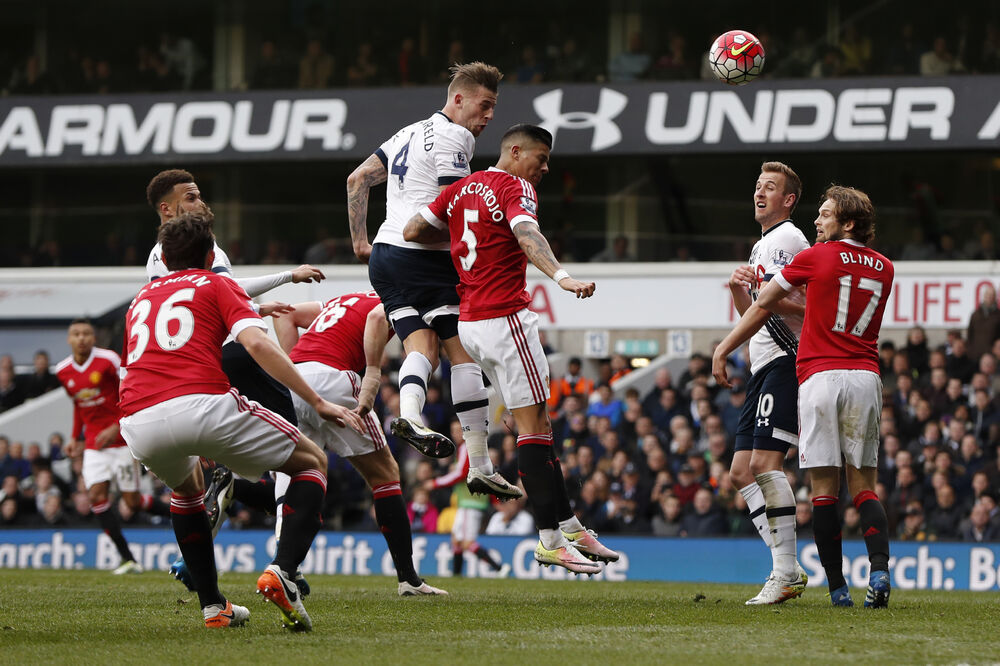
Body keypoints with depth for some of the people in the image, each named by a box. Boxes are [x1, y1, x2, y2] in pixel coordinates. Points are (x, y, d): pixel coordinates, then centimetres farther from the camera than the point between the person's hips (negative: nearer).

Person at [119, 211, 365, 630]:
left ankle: (212, 606, 27)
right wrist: (318, 402, -3)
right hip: (202, 403, -5)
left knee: (186, 489, 39)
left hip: (138, 423, 5)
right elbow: (256, 343, -1)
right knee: (312, 463, 15)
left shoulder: (142, 297, 32)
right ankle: (282, 570, -8)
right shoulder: (217, 285, 17)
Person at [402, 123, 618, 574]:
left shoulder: (461, 189, 16)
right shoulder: (514, 186, -8)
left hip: (468, 322, 9)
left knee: (536, 423, 13)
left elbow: (412, 231, 14)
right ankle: (550, 540, -7)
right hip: (504, 317, -9)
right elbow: (527, 235, -27)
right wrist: (561, 277, -42)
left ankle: (569, 526, 15)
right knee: (533, 424, -6)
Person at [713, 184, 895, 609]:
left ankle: (837, 587, -5)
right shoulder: (883, 269, 13)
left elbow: (763, 306, 7)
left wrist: (723, 350, 16)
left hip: (820, 375, -4)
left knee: (824, 487, -1)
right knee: (864, 485, 6)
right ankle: (879, 571, -15)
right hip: (865, 376, 4)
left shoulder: (816, 257, 0)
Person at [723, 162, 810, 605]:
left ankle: (787, 572, -20)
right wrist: (738, 288, 9)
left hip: (784, 362, -11)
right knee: (741, 472, 6)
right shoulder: (763, 244, 24)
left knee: (765, 462, -19)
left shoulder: (788, 239, -6)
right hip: (763, 368, 11)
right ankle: (785, 571, 5)